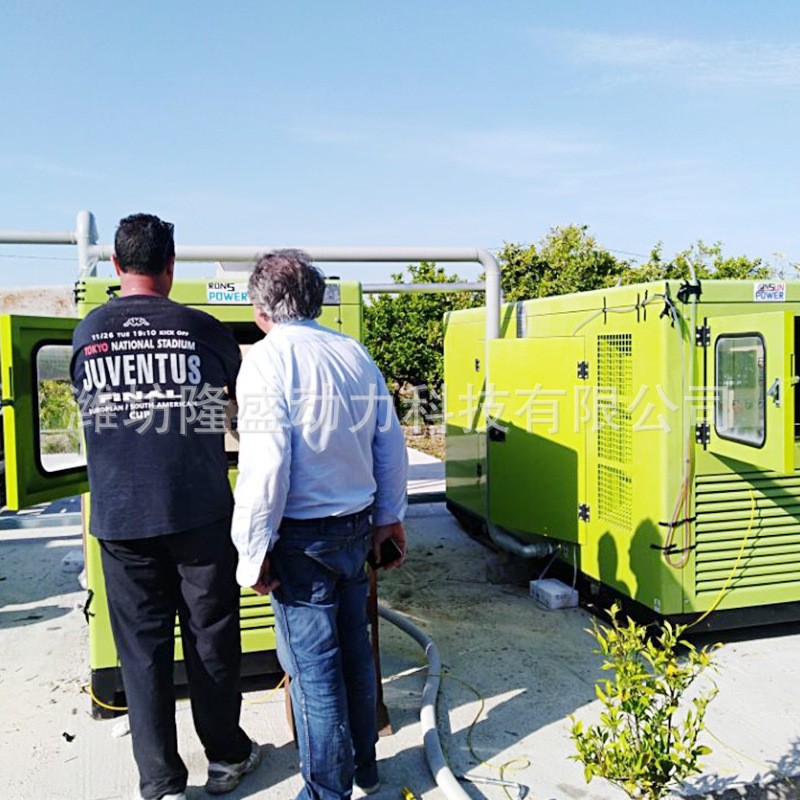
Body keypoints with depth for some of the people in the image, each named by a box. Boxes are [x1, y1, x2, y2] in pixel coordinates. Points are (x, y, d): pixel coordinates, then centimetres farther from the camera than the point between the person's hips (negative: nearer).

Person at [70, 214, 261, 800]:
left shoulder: (88, 333, 1)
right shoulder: (202, 329, -5)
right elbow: (244, 395, 12)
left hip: (121, 519, 2)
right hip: (200, 515, -1)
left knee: (142, 646, 11)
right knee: (211, 636, 13)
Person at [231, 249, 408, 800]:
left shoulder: (268, 357, -13)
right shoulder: (355, 353, 5)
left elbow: (265, 461, -21)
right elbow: (392, 445, 8)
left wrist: (254, 549, -12)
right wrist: (390, 517, 18)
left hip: (302, 535, -7)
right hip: (357, 526, 7)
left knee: (312, 666, 7)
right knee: (354, 648, 20)